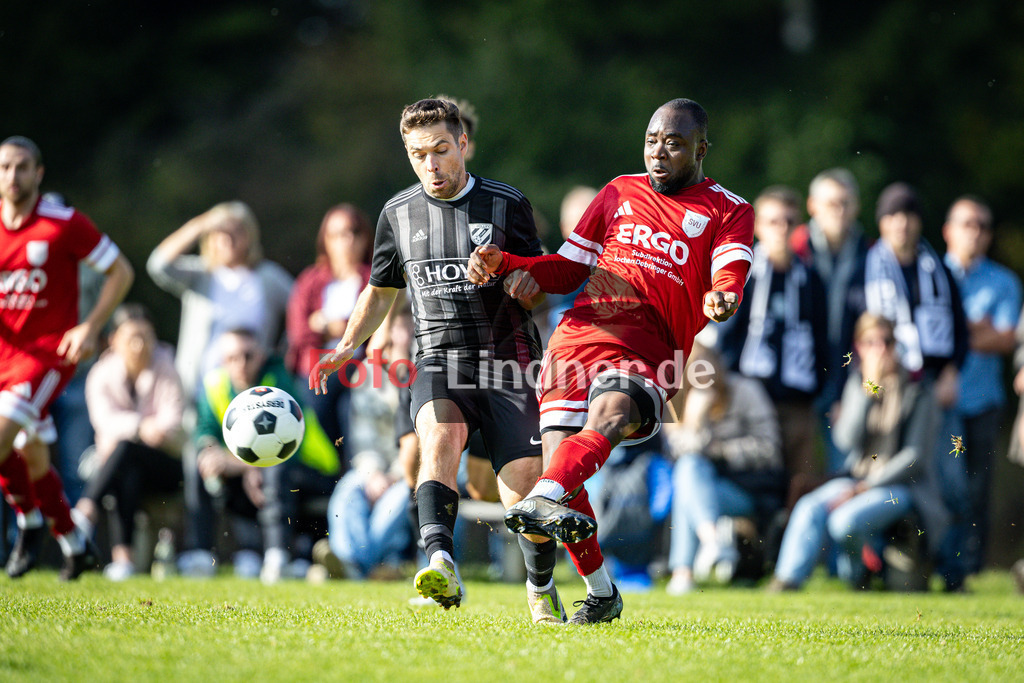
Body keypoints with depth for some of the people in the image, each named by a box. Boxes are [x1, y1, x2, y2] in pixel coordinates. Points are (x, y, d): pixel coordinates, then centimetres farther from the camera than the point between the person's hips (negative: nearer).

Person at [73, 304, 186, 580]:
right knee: (128, 474, -35)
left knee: (125, 447, -33)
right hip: (123, 466, 1)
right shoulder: (102, 374, 0)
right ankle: (122, 554, -45)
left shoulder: (165, 370, -2)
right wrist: (141, 426, -38)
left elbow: (174, 421, -13)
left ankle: (88, 506, -49)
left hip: (165, 465, -1)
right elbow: (105, 419, -17)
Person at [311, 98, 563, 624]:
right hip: (439, 360, 1)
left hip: (508, 362, -1)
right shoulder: (398, 214, 10)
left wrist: (525, 282, -16)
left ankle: (541, 588, 20)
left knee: (526, 494, -9)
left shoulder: (508, 205, 3)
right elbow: (380, 291, 23)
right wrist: (347, 347, 9)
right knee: (439, 439, -32)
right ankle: (440, 565, -49)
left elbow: (538, 295, 7)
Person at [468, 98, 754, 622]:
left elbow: (730, 277, -6)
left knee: (610, 413, -35)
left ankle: (541, 501, -62)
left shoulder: (729, 212, 12)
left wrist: (722, 299, -31)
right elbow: (566, 271, 27)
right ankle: (600, 593, 7)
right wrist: (501, 263, 10)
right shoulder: (621, 193, 24)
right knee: (560, 457, -10)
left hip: (650, 353, -4)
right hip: (579, 336, 4)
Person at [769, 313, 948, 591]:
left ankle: (858, 573, -1)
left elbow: (915, 455, -9)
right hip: (857, 478, 5)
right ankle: (786, 581, -26)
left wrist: (866, 487, -14)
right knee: (809, 508, -24)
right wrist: (868, 390, -14)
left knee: (846, 520, -30)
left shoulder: (917, 392, -4)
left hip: (900, 484, -4)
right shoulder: (857, 383, 9)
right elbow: (847, 439, -5)